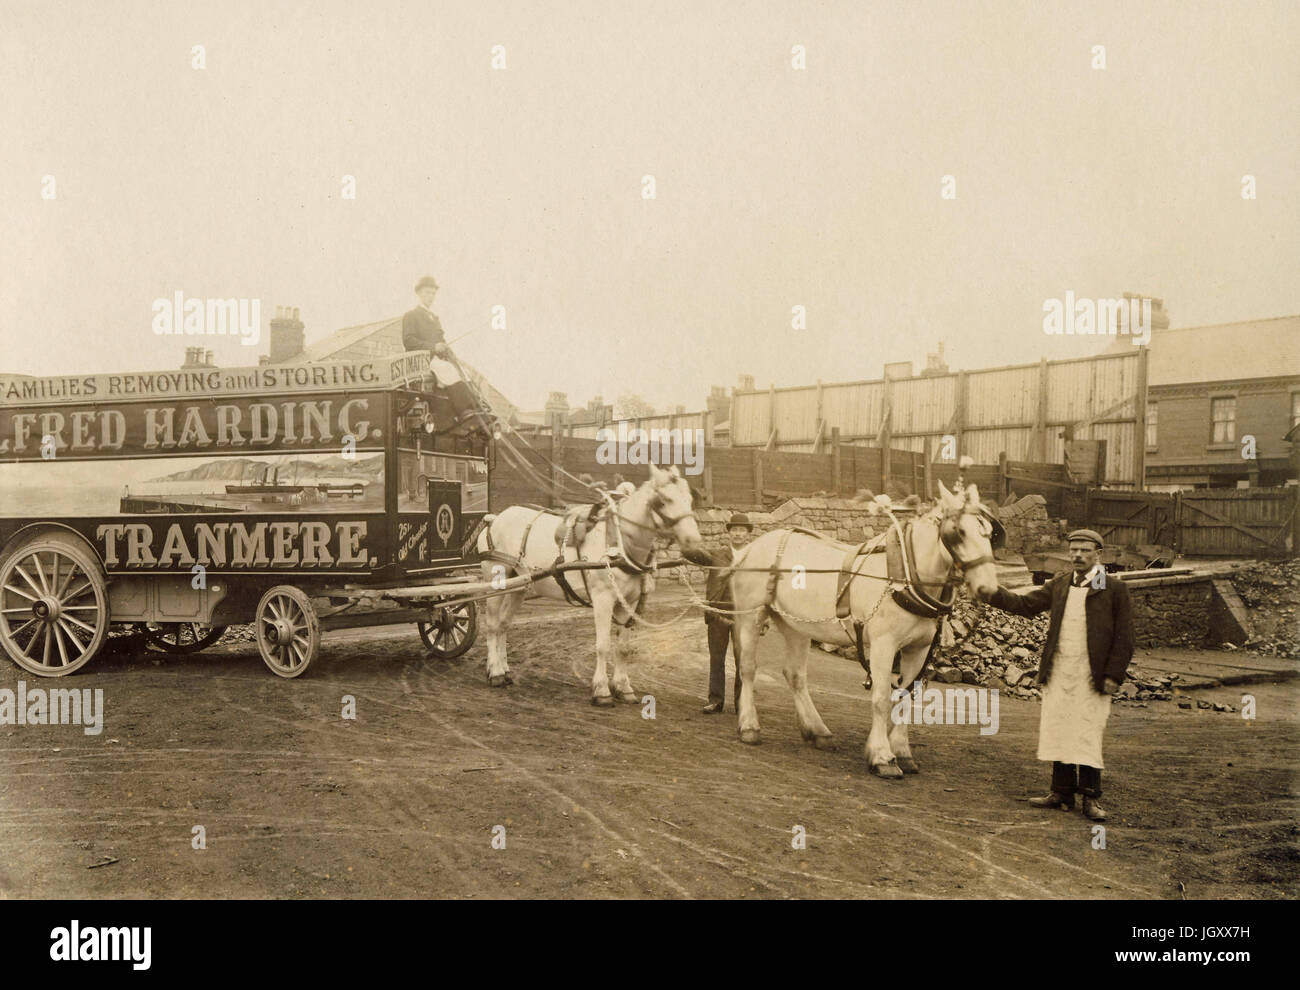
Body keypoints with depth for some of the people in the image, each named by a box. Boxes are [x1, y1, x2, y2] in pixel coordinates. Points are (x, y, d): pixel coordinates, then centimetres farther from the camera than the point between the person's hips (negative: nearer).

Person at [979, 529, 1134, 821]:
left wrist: (1113, 675, -8)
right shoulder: (1059, 585, 12)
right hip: (1058, 673, 5)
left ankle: (1090, 798, 8)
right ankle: (1062, 793, 17)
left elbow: (1124, 637, -2)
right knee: (1057, 732, 8)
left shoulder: (1114, 589, -2)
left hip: (1091, 677, -5)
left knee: (1087, 736, -3)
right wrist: (993, 593, -3)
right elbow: (1026, 604, 11)